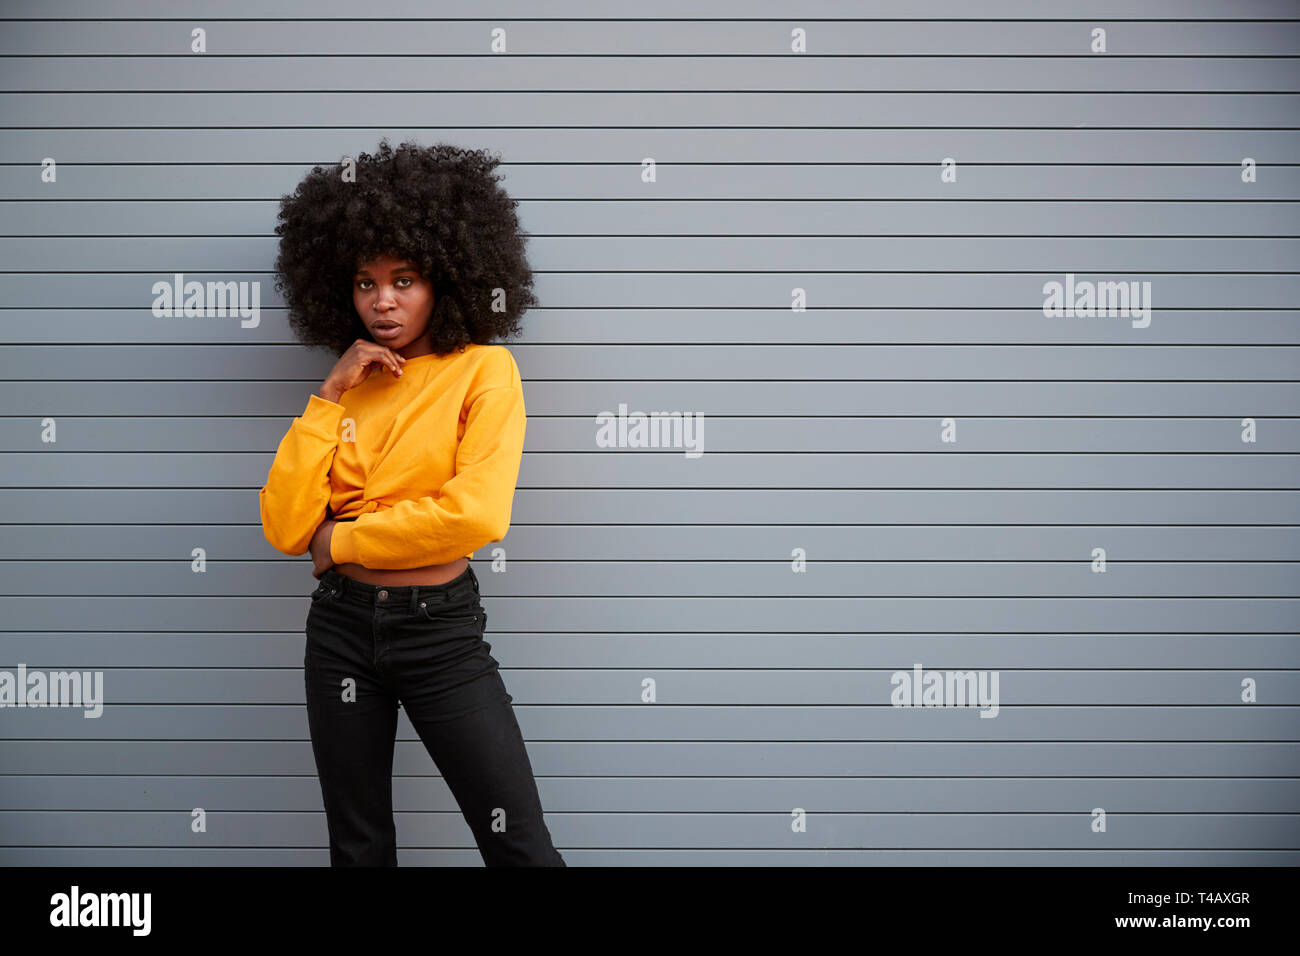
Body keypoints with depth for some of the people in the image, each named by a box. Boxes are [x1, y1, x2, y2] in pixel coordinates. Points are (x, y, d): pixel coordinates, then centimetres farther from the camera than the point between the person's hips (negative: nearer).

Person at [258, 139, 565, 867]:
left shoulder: (484, 370, -5)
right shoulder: (347, 383, 9)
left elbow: (478, 513, -20)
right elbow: (285, 527, -2)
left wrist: (338, 540, -10)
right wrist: (330, 396, -7)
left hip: (440, 625, -4)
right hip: (342, 625, 4)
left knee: (520, 846, -4)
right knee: (359, 849, 13)